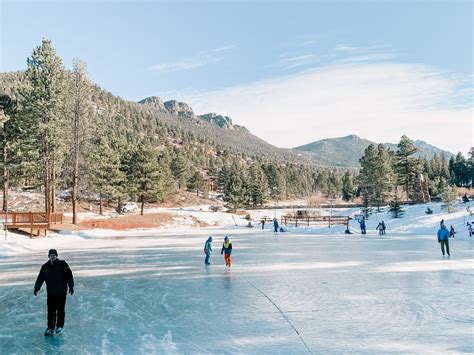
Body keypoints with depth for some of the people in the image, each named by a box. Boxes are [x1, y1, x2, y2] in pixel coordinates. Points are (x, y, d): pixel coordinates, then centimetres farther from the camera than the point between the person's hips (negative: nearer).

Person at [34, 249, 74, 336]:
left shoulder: (62, 264, -4)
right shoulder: (45, 267, 5)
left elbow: (69, 275, -2)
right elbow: (40, 278, 9)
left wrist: (71, 286, -5)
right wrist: (37, 288, 0)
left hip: (61, 292, -2)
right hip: (50, 292, 3)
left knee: (60, 310, 4)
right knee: (50, 310, 4)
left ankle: (59, 326, 17)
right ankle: (50, 327, 15)